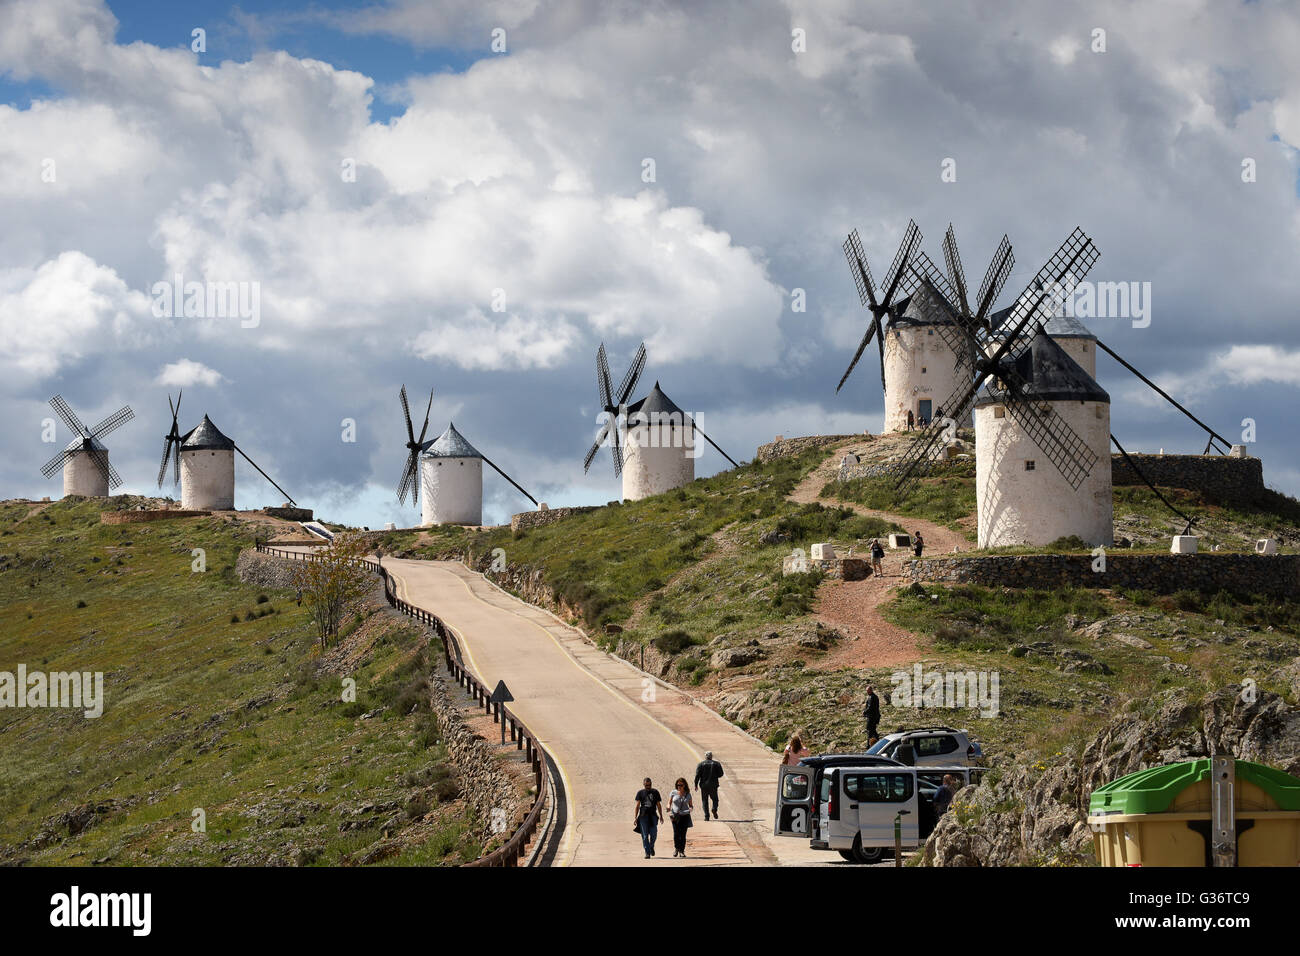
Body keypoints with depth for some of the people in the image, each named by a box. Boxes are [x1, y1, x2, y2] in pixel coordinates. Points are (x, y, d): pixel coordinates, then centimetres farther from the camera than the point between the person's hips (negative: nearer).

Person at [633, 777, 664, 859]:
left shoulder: (655, 792, 10)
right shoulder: (640, 793, 6)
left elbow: (658, 805, 12)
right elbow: (637, 805, 2)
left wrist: (661, 816, 7)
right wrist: (636, 817, -5)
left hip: (653, 816, 1)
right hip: (643, 816, -1)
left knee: (653, 834, -5)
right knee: (645, 836, -3)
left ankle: (651, 846, 24)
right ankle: (647, 853, 1)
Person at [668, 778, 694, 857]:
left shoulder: (687, 794, 5)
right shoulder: (674, 792, 4)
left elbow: (690, 805, 13)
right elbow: (669, 802, 9)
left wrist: (691, 807, -10)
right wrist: (669, 807, -12)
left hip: (685, 816, 0)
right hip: (675, 816, 0)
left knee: (683, 834, -4)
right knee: (676, 834, -11)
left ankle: (682, 851, 9)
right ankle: (676, 848, 14)